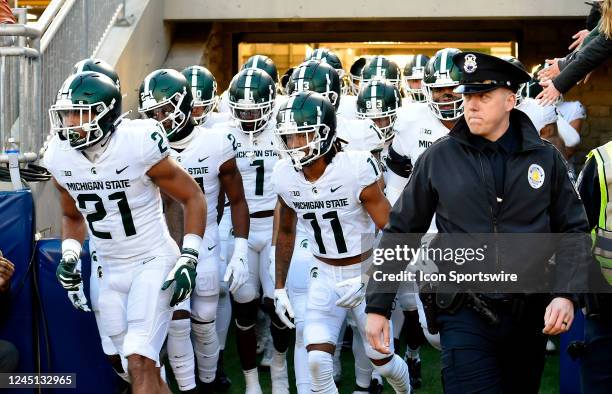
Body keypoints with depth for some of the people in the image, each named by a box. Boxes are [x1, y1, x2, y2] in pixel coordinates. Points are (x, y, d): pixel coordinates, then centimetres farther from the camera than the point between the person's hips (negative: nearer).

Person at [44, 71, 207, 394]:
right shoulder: (60, 158, -3)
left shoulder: (139, 147, -19)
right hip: (111, 273, 6)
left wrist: (188, 258, -14)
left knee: (140, 362, -18)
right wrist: (70, 256, 0)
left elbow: (193, 197, -7)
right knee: (143, 368, 9)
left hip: (154, 262, -6)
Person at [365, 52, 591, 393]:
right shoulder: (439, 159, -1)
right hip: (465, 314, -2)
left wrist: (566, 294, -9)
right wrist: (377, 307, 2)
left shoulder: (546, 159, 2)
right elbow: (400, 233, 4)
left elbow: (574, 231, 7)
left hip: (530, 313, 2)